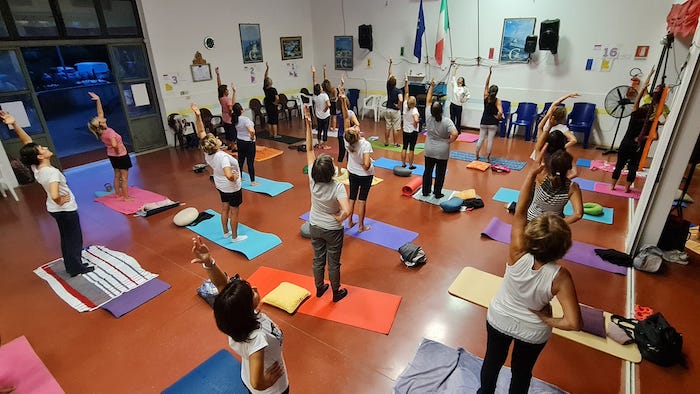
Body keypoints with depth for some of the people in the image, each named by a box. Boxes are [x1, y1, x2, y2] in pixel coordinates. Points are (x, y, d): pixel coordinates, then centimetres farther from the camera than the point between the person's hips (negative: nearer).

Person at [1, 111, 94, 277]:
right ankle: (77, 268, 20)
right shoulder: (52, 172, -31)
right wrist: (61, 202, -24)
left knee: (66, 237, 21)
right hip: (66, 209, -8)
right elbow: (55, 196, -45)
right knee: (74, 238, 8)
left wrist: (14, 125, -12)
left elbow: (27, 141, -4)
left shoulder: (35, 167, -8)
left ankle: (71, 266, 33)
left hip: (54, 209, 8)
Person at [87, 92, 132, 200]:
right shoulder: (110, 132, -25)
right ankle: (126, 197, 5)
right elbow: (114, 144, -42)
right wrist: (117, 150, -21)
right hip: (121, 155, -8)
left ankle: (118, 195, 26)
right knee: (124, 177, 0)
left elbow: (100, 113, 1)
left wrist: (98, 100, 0)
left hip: (112, 155, 8)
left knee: (117, 176, 18)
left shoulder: (100, 131, -4)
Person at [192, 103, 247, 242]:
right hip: (232, 188, -8)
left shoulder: (207, 153, -13)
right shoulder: (223, 156, -34)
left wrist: (198, 116, -14)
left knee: (225, 208, 23)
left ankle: (226, 232, 40)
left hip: (221, 186, 8)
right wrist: (235, 177, -25)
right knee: (234, 212, 9)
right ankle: (235, 237, 24)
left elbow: (201, 133, -8)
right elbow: (229, 176, -47)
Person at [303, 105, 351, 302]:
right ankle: (336, 293, 36)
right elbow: (346, 211, -41)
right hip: (332, 230, -4)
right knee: (333, 262, 15)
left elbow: (309, 150, -13)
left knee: (318, 259, 22)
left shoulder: (312, 180, -19)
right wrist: (339, 219, -19)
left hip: (315, 227, 4)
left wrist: (308, 125, -14)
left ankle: (319, 288, 43)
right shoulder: (337, 186, -29)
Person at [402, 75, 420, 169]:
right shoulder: (414, 110, -20)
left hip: (405, 131, 5)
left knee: (404, 147, 11)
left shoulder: (405, 106, -7)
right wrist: (415, 124, -17)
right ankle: (410, 165, 11)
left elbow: (406, 93, 2)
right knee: (411, 149, 3)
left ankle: (403, 164, 18)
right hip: (413, 132, -5)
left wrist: (406, 83, 6)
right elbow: (416, 120, -38)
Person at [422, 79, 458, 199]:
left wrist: (431, 87, 7)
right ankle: (437, 193, 18)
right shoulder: (447, 121, -17)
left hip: (429, 151, 3)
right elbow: (455, 134, -29)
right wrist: (450, 141, -11)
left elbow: (428, 100, 1)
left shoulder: (428, 117, -9)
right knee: (440, 173, 9)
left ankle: (425, 191, 23)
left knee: (427, 171, 14)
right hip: (442, 152, -3)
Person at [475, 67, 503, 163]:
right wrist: (497, 117, -7)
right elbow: (500, 112, -26)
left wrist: (490, 73, 4)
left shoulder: (485, 97, -5)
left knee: (481, 138, 11)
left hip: (484, 122, 3)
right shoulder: (497, 100, -14)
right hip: (493, 123, -3)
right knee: (490, 140, 4)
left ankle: (477, 156, 17)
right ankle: (488, 158, 9)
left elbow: (486, 84, 5)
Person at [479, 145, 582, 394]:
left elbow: (520, 212, -28)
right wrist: (547, 320, -15)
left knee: (493, 360, 28)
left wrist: (533, 172, -26)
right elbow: (573, 323, -33)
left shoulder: (517, 256, -31)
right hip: (533, 332, -1)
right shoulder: (560, 277, -31)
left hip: (498, 319, 1)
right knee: (522, 371, 27)